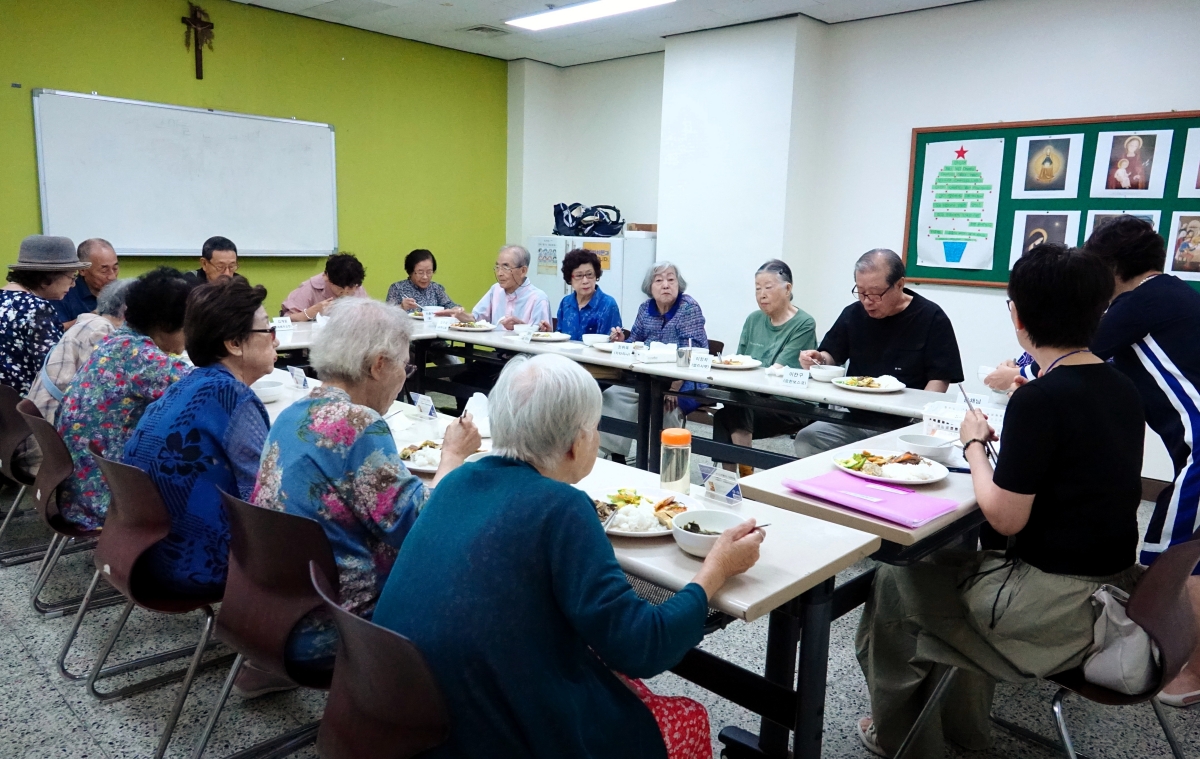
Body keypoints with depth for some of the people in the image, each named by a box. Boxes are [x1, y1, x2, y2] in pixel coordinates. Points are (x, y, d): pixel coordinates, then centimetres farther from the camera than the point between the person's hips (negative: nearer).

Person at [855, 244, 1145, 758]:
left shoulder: (1040, 398, -24)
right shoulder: (1122, 389, 2)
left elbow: (1005, 518, -20)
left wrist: (974, 446, -6)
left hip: (1060, 608, -9)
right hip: (1113, 587, 9)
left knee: (896, 584, 9)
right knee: (954, 561, 28)